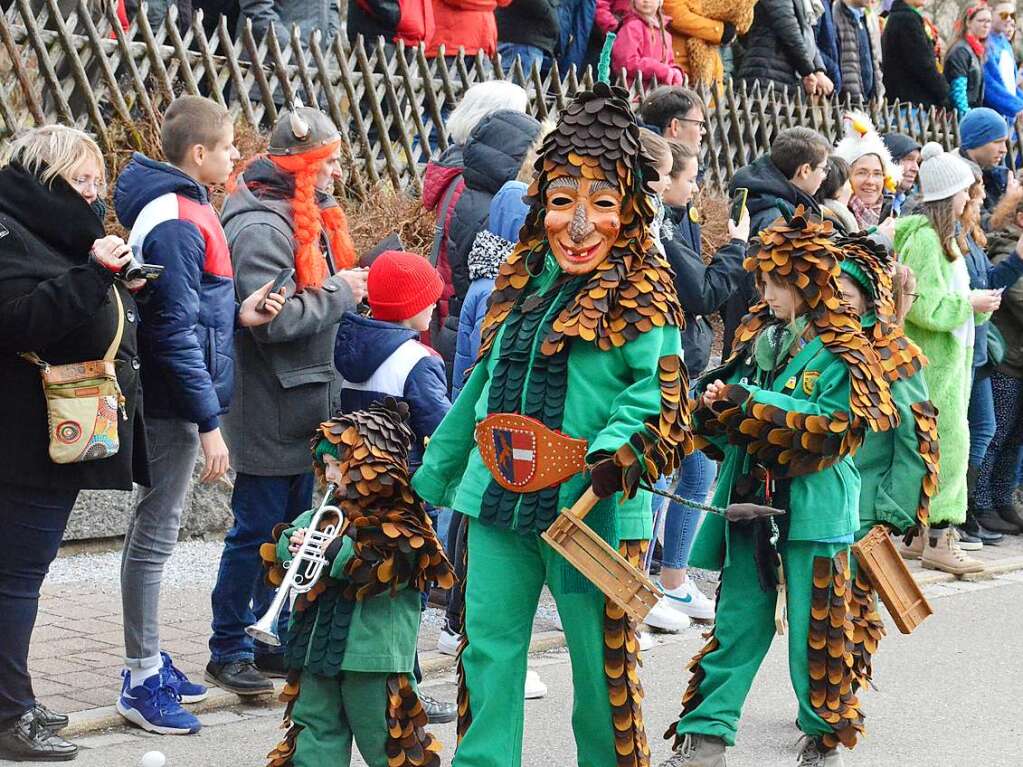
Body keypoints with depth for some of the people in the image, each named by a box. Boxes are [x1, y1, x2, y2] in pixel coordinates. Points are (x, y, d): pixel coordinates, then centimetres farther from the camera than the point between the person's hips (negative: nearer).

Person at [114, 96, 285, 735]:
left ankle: (149, 661, 27)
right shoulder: (175, 224, -19)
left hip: (177, 400, 10)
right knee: (155, 537, -3)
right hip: (177, 405, -10)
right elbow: (175, 332, -22)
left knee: (156, 531, 16)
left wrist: (239, 314, 1)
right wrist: (208, 423, -21)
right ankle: (142, 683, 4)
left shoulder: (188, 209, 12)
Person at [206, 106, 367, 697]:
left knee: (291, 528, 15)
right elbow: (273, 319, -27)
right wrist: (339, 294, -16)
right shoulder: (261, 227, -19)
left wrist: (348, 287, 3)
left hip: (305, 405, 10)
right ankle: (229, 651, 10)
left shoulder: (309, 219, 13)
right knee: (257, 529, -1)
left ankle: (273, 642, 26)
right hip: (269, 410, -10)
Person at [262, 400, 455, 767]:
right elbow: (280, 555, 15)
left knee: (382, 735, 3)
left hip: (372, 650, -7)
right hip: (318, 642, 7)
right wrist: (292, 542, -8)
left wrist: (335, 552, -27)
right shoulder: (327, 514, 12)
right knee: (315, 725, 12)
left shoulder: (398, 520, -10)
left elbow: (388, 570, -24)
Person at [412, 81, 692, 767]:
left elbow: (656, 396, -12)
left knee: (601, 660, 5)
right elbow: (483, 386, 19)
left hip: (591, 510, -5)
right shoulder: (522, 280, 11)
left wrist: (614, 455, -29)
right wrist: (432, 476, 24)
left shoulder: (641, 294, -7)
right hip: (498, 502, 6)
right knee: (487, 650, 9)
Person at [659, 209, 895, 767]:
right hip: (751, 501, 5)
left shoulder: (839, 354, -8)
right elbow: (727, 425, 16)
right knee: (738, 620, 6)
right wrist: (714, 403, -8)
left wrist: (750, 402, -21)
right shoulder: (759, 336, 11)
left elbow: (831, 425, -19)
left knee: (814, 626, 4)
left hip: (812, 506, -5)